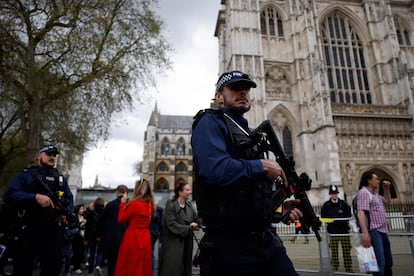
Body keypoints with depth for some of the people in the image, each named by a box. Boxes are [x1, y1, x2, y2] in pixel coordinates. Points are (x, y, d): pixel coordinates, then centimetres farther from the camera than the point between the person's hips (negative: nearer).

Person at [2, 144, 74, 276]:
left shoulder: (61, 178, 15)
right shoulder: (26, 174, 1)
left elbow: (69, 199, 13)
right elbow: (9, 195, -11)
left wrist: (68, 212, -8)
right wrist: (35, 197, -23)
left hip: (53, 230, 3)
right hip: (29, 229, -3)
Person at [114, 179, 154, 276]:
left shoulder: (134, 204, -17)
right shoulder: (150, 205, 4)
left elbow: (121, 219, -5)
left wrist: (123, 203, 2)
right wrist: (128, 203, 11)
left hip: (132, 239, -7)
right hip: (145, 239, 7)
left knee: (129, 268, 6)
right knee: (144, 267, 14)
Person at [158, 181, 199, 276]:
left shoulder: (189, 205, 7)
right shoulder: (171, 205, -14)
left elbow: (196, 218, 3)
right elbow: (171, 224, -19)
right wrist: (188, 228, -18)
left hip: (186, 242, 7)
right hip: (173, 243, -6)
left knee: (185, 267, 14)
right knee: (172, 268, -2)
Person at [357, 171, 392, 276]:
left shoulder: (375, 194, 19)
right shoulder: (364, 192, -12)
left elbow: (387, 200, 39)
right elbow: (361, 214, -22)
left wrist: (386, 189, 21)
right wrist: (365, 233, -31)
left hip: (383, 231, 10)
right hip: (374, 231, -10)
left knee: (388, 262, 18)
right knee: (380, 264, -13)